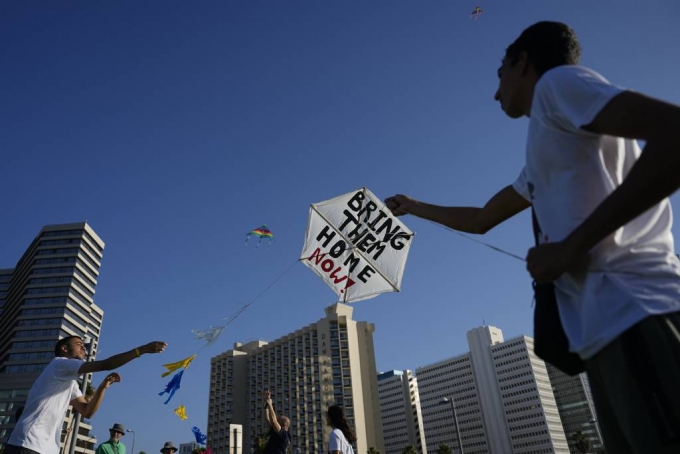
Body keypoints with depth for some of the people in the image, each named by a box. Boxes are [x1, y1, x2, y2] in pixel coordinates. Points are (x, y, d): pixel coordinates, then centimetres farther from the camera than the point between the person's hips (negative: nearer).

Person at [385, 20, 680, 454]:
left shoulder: (557, 81, 3)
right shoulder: (539, 162, 29)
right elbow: (480, 219, 41)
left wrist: (574, 245, -15)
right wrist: (414, 207, 53)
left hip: (632, 313, -9)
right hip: (609, 322, 9)